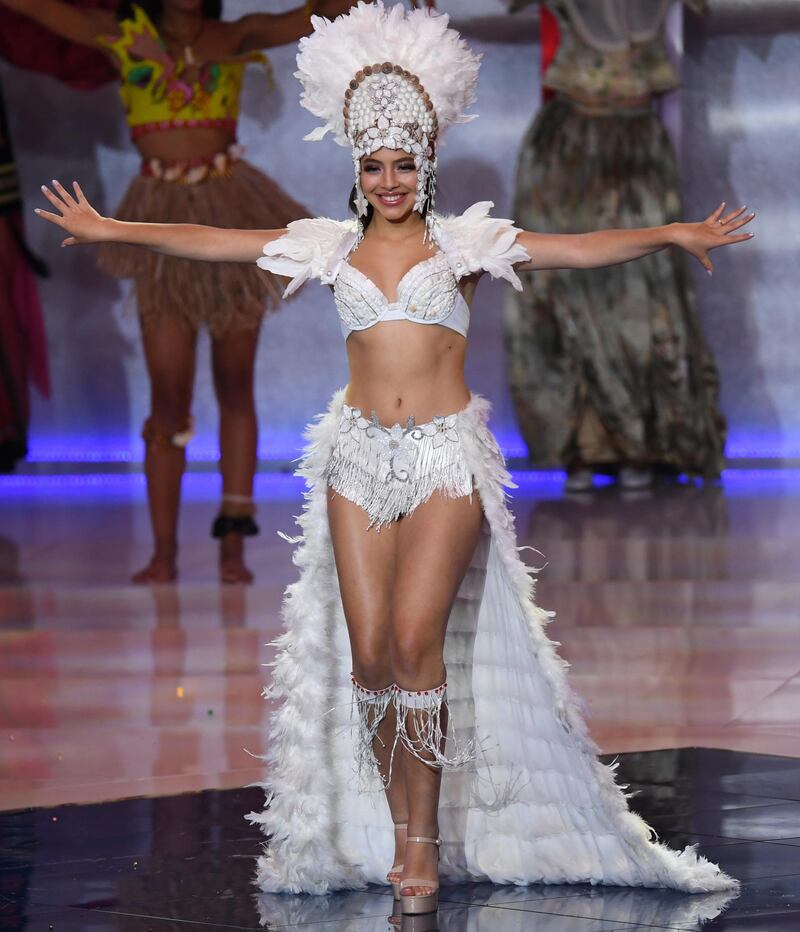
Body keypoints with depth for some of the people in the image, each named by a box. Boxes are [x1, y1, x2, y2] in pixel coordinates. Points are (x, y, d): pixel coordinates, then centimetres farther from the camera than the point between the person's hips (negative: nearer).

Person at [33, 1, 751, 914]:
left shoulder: (464, 242, 4)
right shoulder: (333, 247, 10)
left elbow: (582, 249, -4)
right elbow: (214, 242, 14)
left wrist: (670, 234, -17)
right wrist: (114, 230, 14)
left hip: (448, 457, -3)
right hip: (360, 454, 3)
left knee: (415, 640, -15)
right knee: (368, 654, -2)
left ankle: (421, 838, -5)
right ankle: (404, 832, 11)